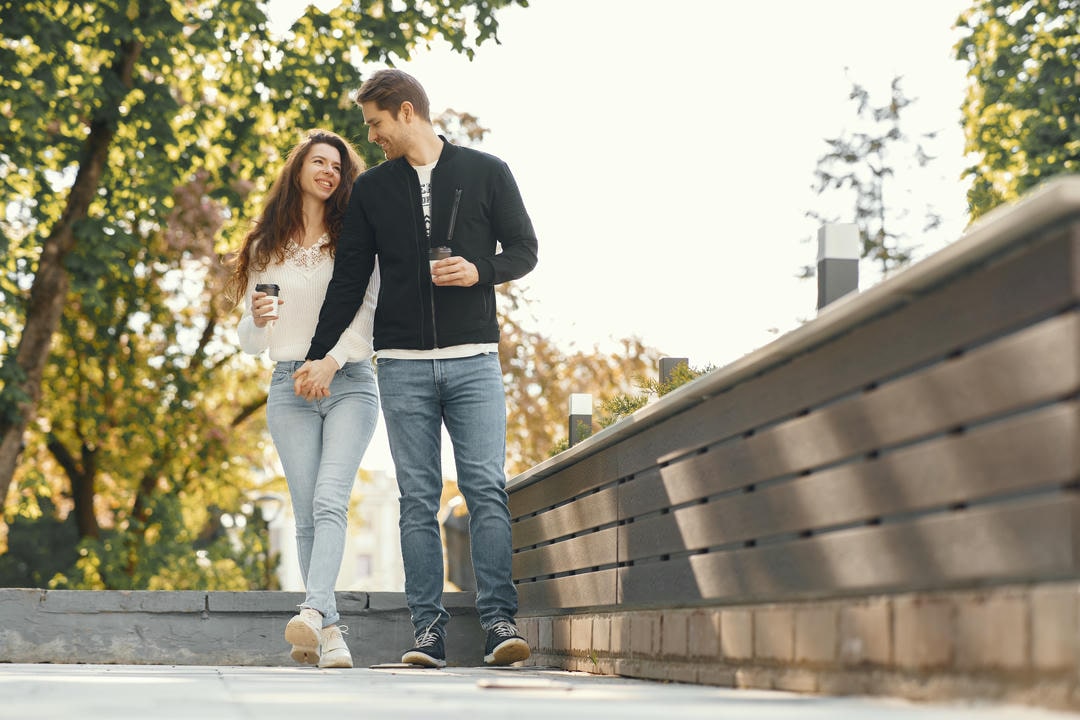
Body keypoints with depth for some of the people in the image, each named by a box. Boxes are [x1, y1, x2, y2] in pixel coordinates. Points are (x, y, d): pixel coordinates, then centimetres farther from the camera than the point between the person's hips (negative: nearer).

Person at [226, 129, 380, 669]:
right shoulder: (266, 248, 14)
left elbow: (369, 309, -2)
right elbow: (250, 342, 14)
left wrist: (332, 360, -18)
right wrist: (256, 321, -10)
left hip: (350, 382, -2)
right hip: (289, 386, 2)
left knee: (330, 502, -20)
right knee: (307, 514, -4)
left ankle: (312, 614, -35)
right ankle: (330, 630, -1)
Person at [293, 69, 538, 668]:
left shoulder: (486, 173, 7)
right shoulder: (371, 189, 13)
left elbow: (524, 248, 9)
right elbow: (349, 281, 14)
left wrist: (480, 271, -12)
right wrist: (317, 356, 10)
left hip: (474, 360, -2)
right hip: (403, 365, 2)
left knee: (486, 489, -10)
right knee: (418, 499, 0)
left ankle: (499, 620, -9)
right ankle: (429, 630, 2)